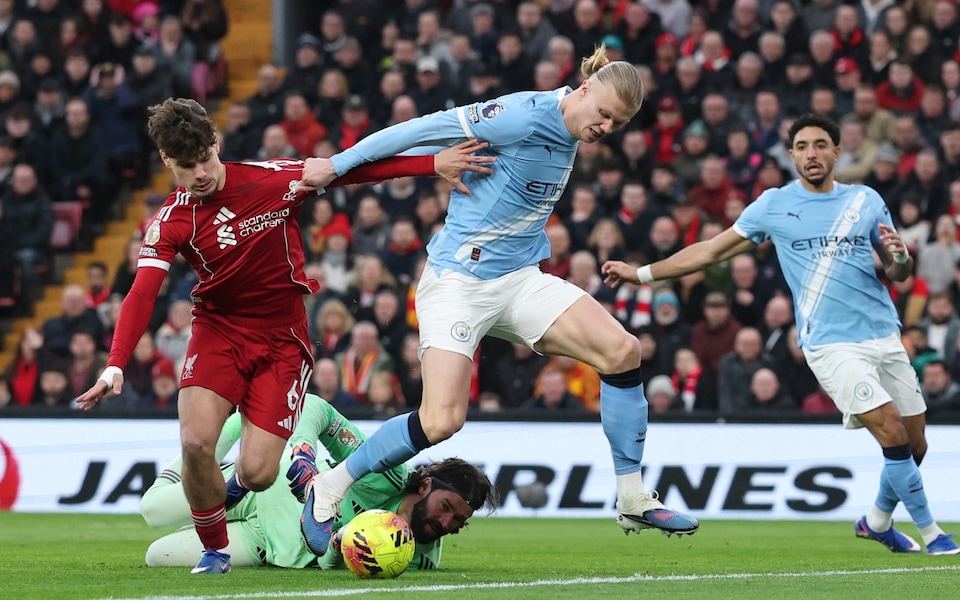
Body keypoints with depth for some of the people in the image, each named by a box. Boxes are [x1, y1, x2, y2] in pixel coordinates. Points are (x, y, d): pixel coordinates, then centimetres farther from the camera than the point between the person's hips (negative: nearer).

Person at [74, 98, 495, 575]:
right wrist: (115, 366, -33)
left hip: (282, 339, -1)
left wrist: (434, 164, -8)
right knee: (195, 441, -23)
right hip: (218, 331, 1)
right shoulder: (171, 222, -9)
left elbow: (350, 171, -4)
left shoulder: (270, 180, -11)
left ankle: (238, 482, 29)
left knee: (258, 474, -12)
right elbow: (142, 294, -19)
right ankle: (214, 549, 3)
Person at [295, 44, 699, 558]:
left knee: (622, 351, -10)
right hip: (458, 279, -8)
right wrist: (337, 165, -12)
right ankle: (330, 487, 4)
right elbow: (427, 129, -15)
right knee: (441, 420, -19)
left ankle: (632, 499, 0)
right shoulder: (525, 116, -19)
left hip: (519, 279, 8)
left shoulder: (570, 135, 7)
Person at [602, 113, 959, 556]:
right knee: (893, 432, -18)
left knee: (915, 445, 6)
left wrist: (899, 257, -11)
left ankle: (878, 521, 33)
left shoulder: (865, 201, 9)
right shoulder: (774, 205, 3)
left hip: (885, 337, 4)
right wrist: (640, 273, 8)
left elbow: (898, 273, 13)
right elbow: (711, 251, 9)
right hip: (831, 346, -4)